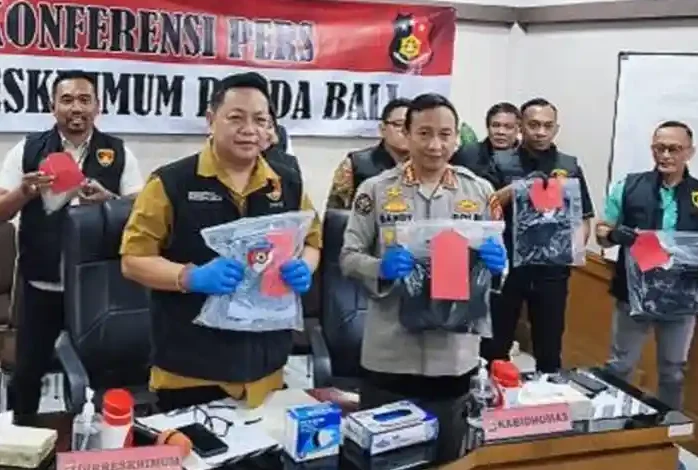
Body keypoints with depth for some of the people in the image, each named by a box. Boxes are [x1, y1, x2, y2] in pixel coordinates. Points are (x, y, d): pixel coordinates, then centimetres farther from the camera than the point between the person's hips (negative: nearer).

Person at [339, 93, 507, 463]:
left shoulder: (480, 191, 4)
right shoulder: (375, 189, -2)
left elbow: (499, 259, 9)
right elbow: (348, 257, -2)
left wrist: (495, 262, -14)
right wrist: (381, 268, -21)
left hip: (454, 353, 2)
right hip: (390, 353, -1)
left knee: (446, 455, 16)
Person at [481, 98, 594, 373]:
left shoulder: (570, 166, 6)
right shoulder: (501, 163, 0)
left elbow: (584, 219, 9)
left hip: (552, 269, 2)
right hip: (507, 266, -1)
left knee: (550, 347, 12)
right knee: (495, 344, 9)